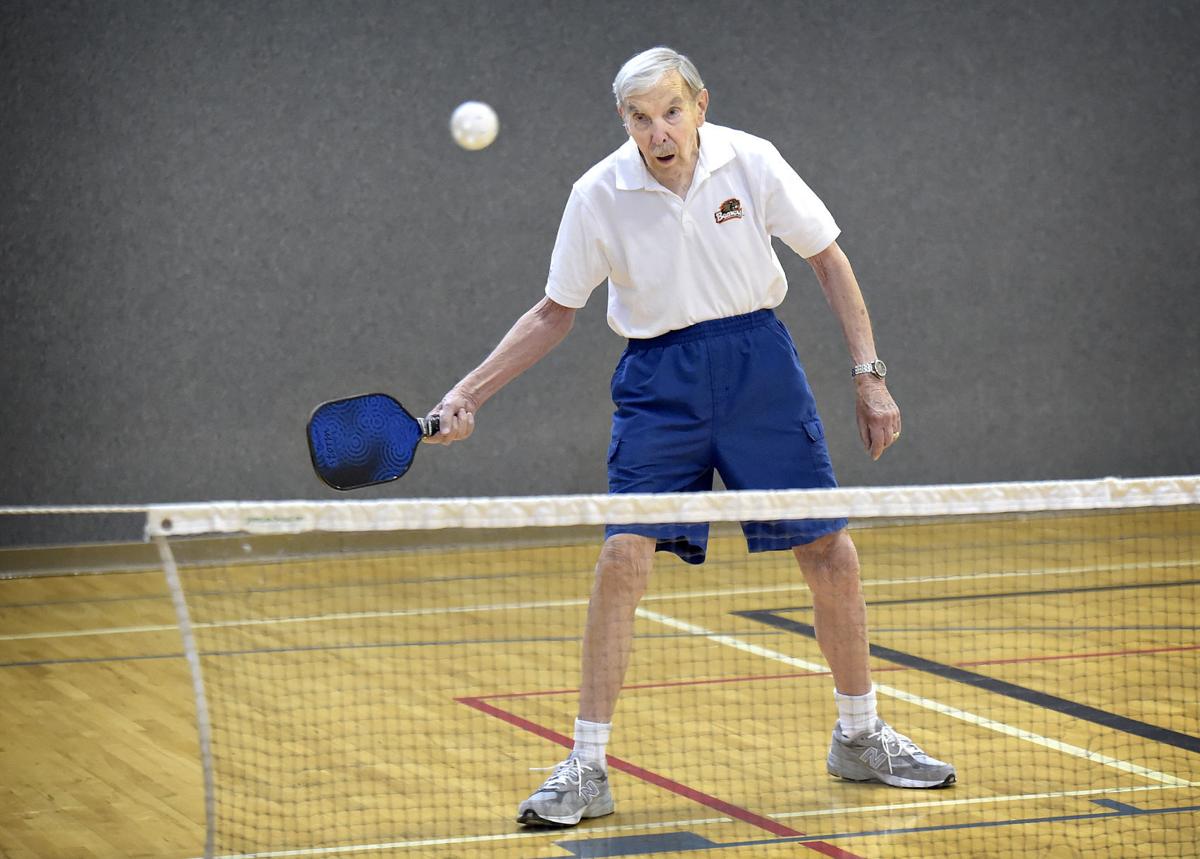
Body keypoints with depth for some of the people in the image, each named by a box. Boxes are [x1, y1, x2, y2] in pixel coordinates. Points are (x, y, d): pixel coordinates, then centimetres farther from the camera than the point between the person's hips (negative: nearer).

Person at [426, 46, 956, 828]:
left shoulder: (750, 162, -8)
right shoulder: (599, 196, -8)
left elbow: (829, 260, 3)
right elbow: (555, 313, 4)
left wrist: (869, 375, -1)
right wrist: (469, 393, -5)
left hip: (760, 367, 1)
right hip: (659, 384, -1)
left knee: (832, 555, 2)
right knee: (622, 559, -14)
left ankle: (860, 737, 23)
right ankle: (587, 770, -5)